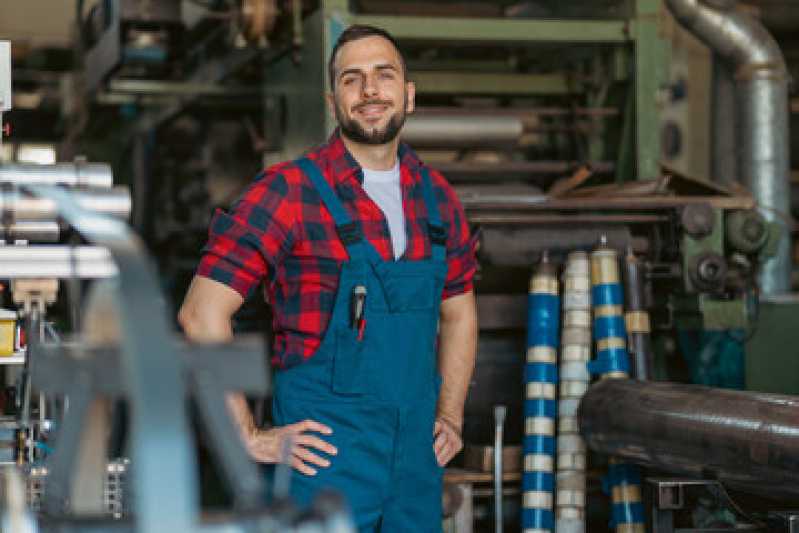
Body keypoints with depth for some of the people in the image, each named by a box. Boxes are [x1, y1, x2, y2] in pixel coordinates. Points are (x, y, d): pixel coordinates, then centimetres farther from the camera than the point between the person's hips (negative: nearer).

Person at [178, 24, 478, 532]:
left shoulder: (437, 198, 7)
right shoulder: (290, 191, -10)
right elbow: (202, 314, -13)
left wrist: (450, 416, 12)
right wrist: (250, 438, -13)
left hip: (417, 460, 6)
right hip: (325, 453, -5)